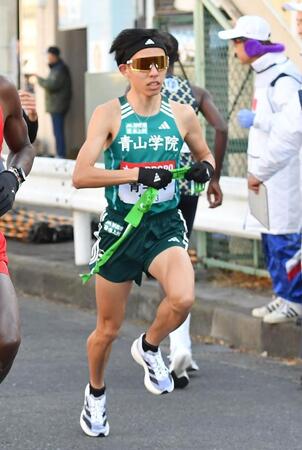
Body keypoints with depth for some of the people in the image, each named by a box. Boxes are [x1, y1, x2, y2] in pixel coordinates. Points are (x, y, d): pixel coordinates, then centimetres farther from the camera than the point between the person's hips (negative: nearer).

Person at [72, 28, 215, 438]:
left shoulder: (182, 115, 1)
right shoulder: (110, 115, -9)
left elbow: (205, 154, 20)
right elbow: (81, 175, -19)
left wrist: (205, 167, -4)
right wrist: (138, 174, -26)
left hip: (165, 227, 2)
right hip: (120, 227, -1)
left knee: (183, 298, -28)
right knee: (108, 329, 10)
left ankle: (149, 348, 5)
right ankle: (96, 393, 41)